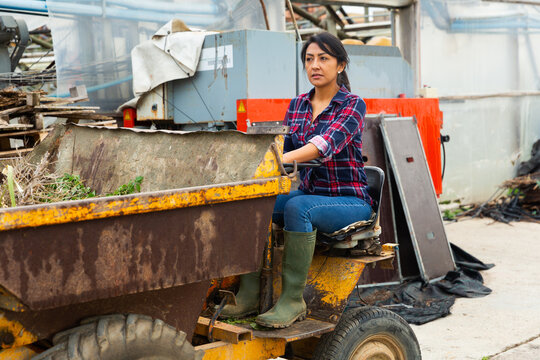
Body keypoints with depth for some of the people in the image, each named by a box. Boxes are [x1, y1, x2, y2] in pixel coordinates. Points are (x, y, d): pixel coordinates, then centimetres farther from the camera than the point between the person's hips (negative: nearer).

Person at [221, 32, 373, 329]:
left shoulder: (352, 105, -8)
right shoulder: (297, 105, 11)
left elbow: (326, 144, -27)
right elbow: (282, 147, 8)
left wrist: (283, 159, -42)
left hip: (350, 201, -5)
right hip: (309, 193, 6)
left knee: (298, 207, -35)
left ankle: (293, 299, -26)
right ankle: (249, 294, -19)